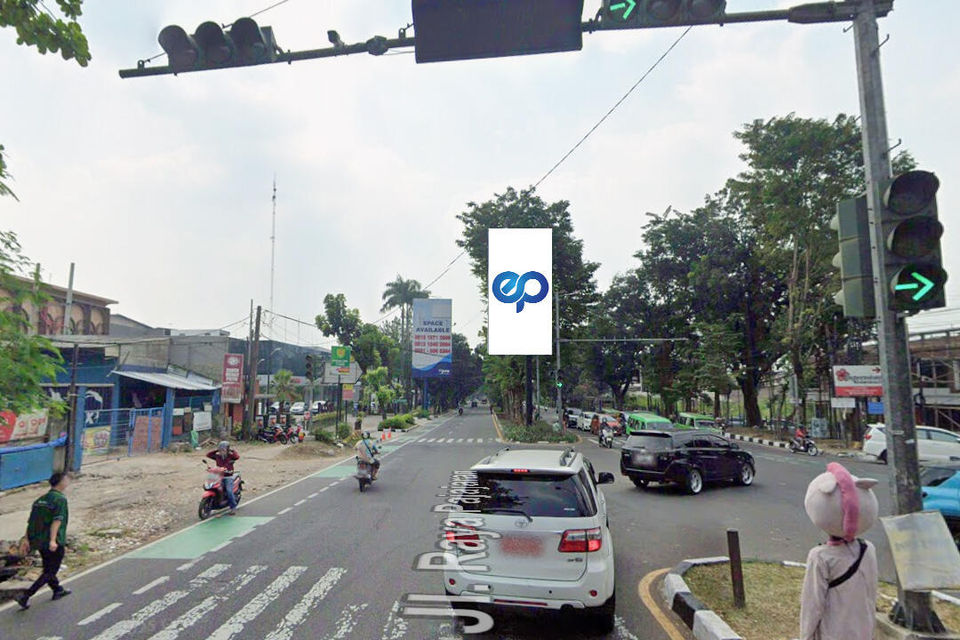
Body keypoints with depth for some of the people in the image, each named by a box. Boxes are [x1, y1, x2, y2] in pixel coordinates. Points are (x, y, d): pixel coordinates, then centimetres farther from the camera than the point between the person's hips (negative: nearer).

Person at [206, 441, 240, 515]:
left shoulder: (230, 456, -1)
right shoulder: (217, 456, 11)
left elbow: (237, 456, -19)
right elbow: (208, 455, 8)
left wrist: (232, 451, -9)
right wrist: (216, 450, 2)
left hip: (228, 477, -4)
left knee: (229, 491, -22)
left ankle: (233, 507, -15)